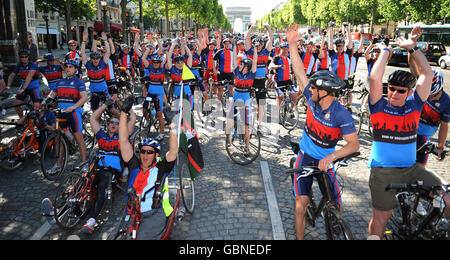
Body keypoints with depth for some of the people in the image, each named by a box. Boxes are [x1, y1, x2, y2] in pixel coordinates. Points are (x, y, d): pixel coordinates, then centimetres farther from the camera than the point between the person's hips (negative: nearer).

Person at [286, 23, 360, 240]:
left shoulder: (341, 114, -21)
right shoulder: (313, 99, -10)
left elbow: (354, 144, -22)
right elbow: (299, 71, -9)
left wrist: (331, 157, -35)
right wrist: (292, 44, -15)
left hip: (325, 162, -2)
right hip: (305, 157, 3)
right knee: (301, 204, -6)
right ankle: (299, 238, 9)